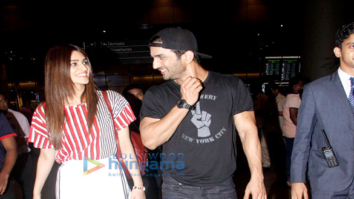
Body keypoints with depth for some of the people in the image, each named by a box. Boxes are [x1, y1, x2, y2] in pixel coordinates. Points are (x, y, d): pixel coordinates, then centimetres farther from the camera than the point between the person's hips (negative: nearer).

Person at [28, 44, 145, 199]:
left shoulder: (111, 100, -4)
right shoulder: (45, 112, 0)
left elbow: (125, 145, -3)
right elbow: (46, 156, 9)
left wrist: (138, 186, -4)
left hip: (110, 181, -1)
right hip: (71, 186, 1)